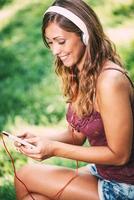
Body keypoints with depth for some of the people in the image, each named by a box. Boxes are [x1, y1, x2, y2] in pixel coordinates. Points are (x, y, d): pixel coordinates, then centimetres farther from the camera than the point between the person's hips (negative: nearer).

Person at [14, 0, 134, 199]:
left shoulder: (110, 80, -26)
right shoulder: (78, 74, 1)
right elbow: (76, 135, 7)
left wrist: (55, 149, -22)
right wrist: (38, 139, -10)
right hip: (101, 173, 7)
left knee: (25, 177, -7)